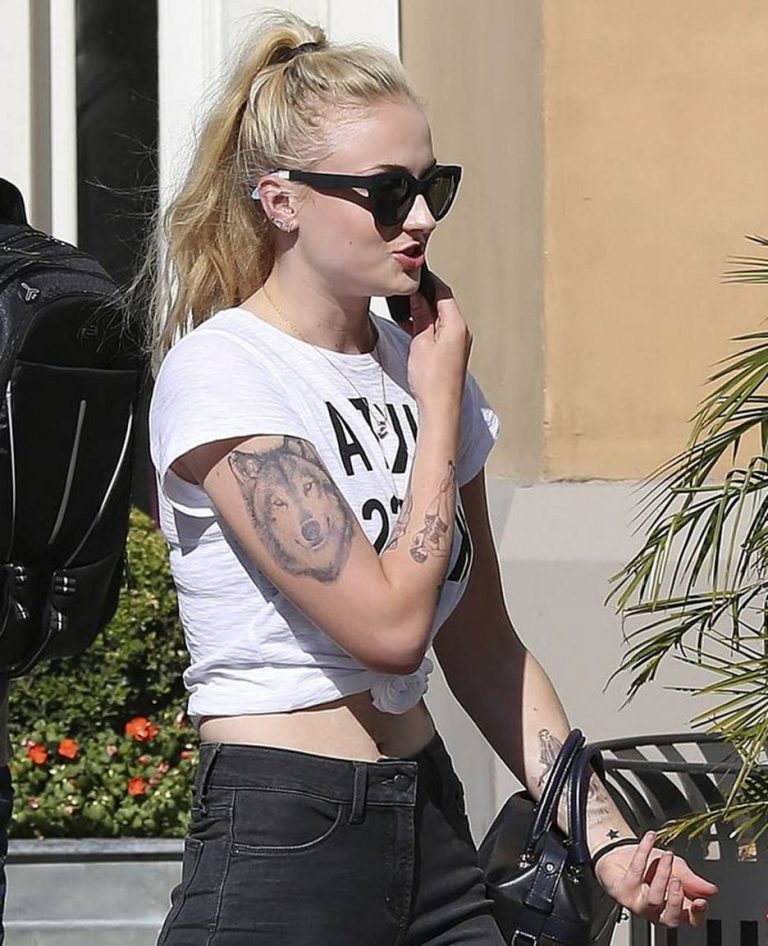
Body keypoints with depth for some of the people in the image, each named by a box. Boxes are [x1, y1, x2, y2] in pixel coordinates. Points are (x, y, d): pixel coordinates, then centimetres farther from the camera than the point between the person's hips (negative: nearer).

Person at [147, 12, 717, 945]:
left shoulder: (416, 362, 9)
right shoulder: (220, 374, -13)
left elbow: (482, 647, 14)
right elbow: (390, 624, -20)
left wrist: (605, 835, 5)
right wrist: (439, 402, -10)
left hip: (430, 825, 7)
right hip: (277, 837, -7)